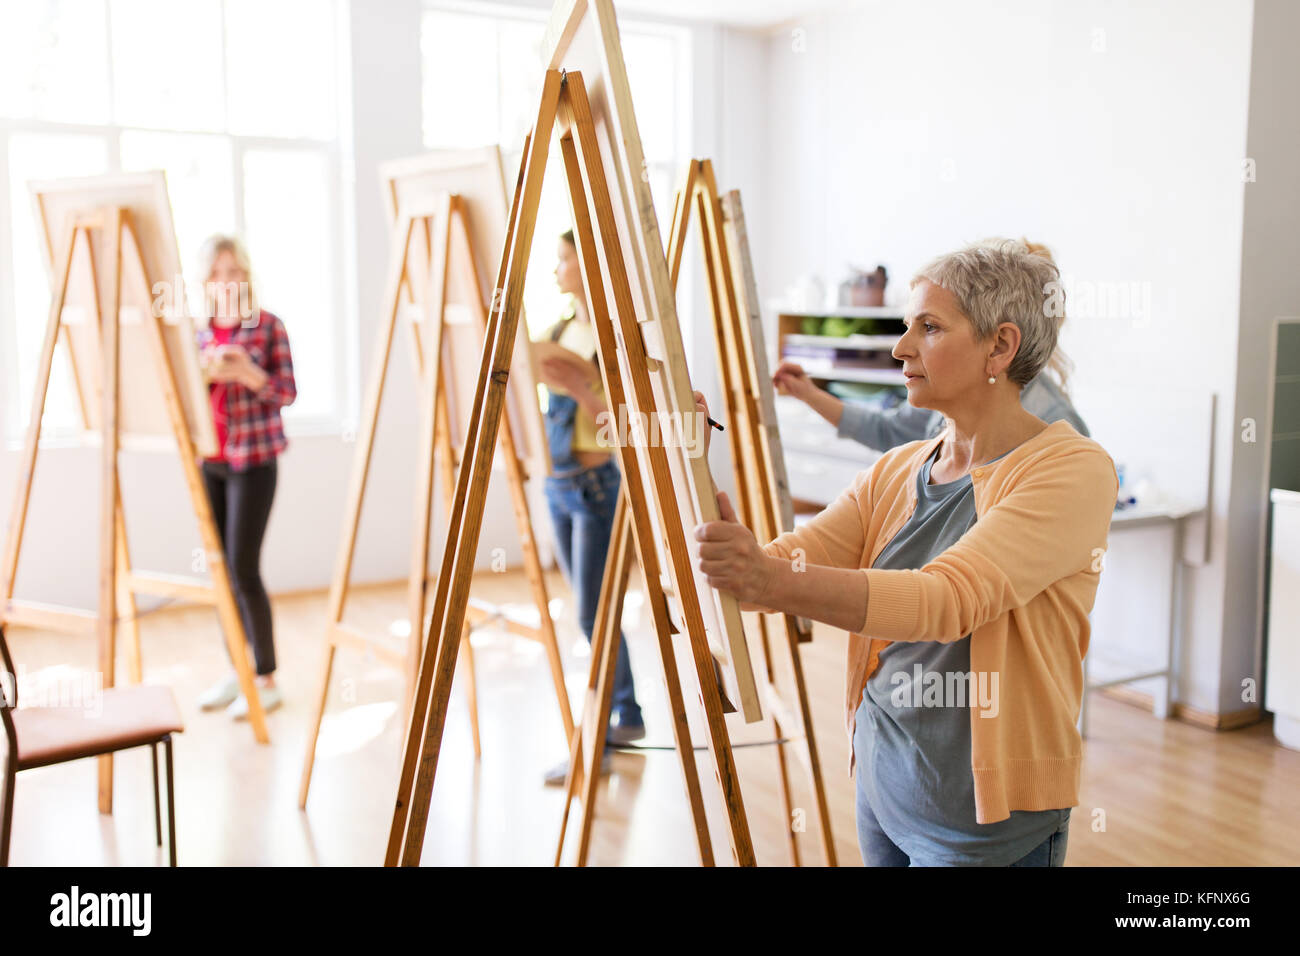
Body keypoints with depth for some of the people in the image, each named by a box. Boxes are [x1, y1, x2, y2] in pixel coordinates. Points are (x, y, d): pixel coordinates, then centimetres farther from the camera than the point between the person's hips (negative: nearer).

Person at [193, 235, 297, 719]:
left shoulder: (268, 325, -3)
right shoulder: (198, 333, 11)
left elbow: (287, 391, -6)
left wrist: (248, 373, -22)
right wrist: (203, 374, -10)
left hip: (252, 459, -5)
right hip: (209, 460, 5)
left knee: (243, 569, -8)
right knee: (220, 568, 8)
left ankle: (266, 679, 2)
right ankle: (237, 667, 21)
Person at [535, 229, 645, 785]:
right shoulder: (558, 330, 10)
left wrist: (583, 390, -32)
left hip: (599, 483, -8)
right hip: (558, 483, 8)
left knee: (593, 616, -4)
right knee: (591, 613, 15)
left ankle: (597, 745, 6)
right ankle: (627, 717, 29)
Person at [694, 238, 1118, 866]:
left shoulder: (1072, 469, -17)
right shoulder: (897, 471, 6)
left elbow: (949, 599, -31)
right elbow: (791, 562, -2)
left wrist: (775, 581, -42)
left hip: (985, 814, -6)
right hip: (883, 781, 6)